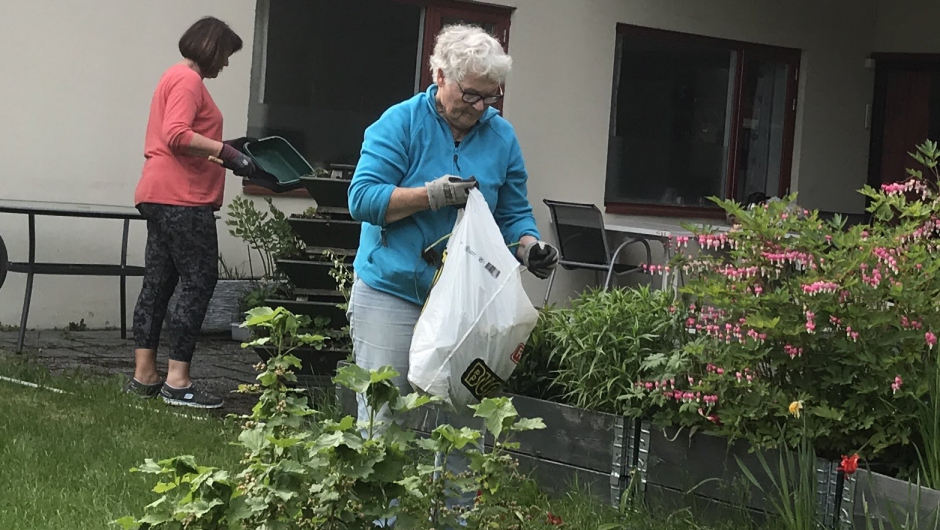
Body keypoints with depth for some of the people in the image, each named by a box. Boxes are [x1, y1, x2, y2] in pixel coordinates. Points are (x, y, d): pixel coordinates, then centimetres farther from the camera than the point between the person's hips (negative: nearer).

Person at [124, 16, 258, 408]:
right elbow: (176, 135, -21)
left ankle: (144, 376, 12)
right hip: (181, 199, -11)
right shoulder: (188, 79, -10)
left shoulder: (176, 77, 22)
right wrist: (225, 151, -21)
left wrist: (221, 155, 16)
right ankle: (178, 381, -9)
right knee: (200, 281, -8)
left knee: (158, 283, 10)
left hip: (161, 198, 11)